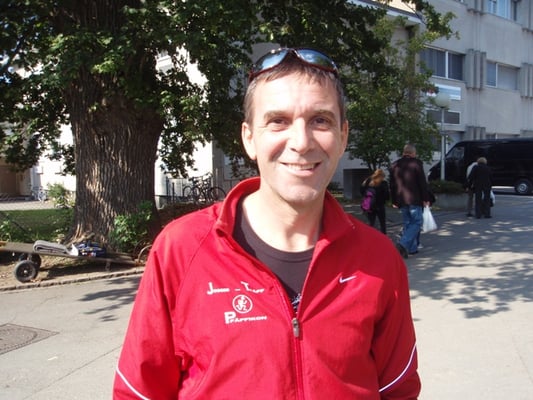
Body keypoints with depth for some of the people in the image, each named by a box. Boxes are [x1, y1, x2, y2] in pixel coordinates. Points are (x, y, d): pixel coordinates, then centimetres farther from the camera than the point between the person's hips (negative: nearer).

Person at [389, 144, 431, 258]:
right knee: (416, 223, -2)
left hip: (401, 200, 6)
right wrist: (426, 198, -3)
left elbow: (392, 185, 14)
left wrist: (394, 201, 20)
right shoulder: (416, 163, -6)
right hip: (414, 199, -6)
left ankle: (412, 248, 14)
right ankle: (403, 244, -20)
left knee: (407, 223, 13)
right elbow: (422, 183, -8)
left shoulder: (395, 165, 11)